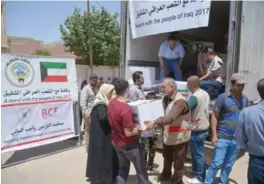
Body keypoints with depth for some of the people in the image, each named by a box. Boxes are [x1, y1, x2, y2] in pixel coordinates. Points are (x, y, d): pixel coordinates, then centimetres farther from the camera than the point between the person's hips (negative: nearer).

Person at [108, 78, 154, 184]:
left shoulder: (111, 103, -4)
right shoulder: (125, 109, -30)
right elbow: (129, 133, -26)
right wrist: (145, 127, -21)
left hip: (116, 143, 8)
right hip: (129, 145, -8)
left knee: (123, 168, 23)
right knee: (141, 169, 13)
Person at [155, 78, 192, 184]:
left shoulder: (180, 101, -25)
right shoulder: (166, 99, 4)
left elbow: (170, 117, -39)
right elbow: (163, 114, 4)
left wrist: (155, 122, -49)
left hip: (179, 137, -8)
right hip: (168, 135, 8)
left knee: (178, 163, 9)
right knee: (167, 158, 28)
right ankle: (166, 174, 53)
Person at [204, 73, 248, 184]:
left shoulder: (245, 99, 6)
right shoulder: (223, 98, -8)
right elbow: (214, 116, -8)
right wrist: (214, 135, -12)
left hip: (236, 139, 4)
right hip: (223, 137, -4)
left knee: (228, 165, 14)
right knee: (217, 163, -1)